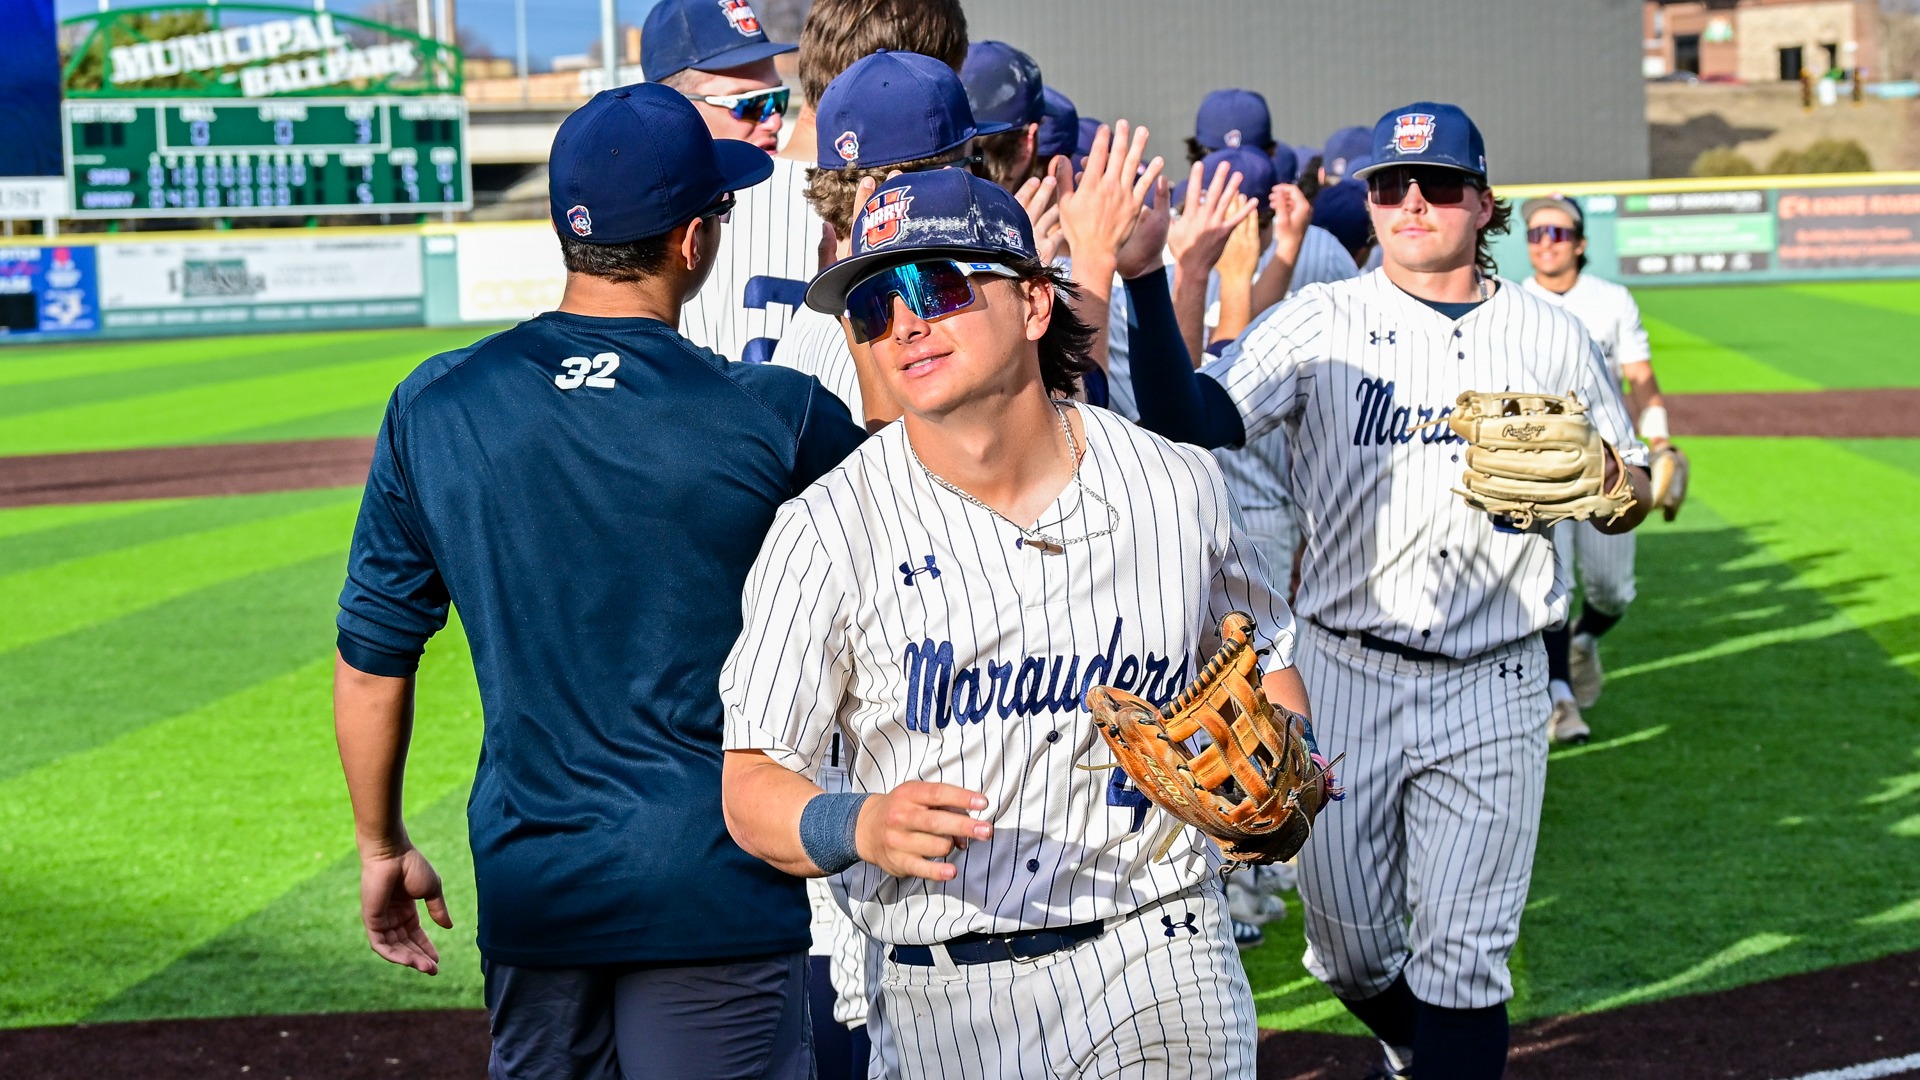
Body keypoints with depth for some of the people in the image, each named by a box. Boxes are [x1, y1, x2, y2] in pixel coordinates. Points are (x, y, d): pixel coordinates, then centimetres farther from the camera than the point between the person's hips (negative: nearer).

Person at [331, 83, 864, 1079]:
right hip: (715, 887, -4)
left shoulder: (435, 407, -1)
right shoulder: (776, 419, -11)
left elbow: (371, 659, 6)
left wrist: (381, 845, 20)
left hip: (527, 886, 4)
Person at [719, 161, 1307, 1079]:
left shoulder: (1177, 487, 2)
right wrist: (864, 828, -25)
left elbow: (1261, 661, 19)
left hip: (1159, 971, 1)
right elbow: (752, 788, -5)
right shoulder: (827, 532, -6)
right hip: (940, 999, -1)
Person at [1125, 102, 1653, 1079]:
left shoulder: (1550, 338, 6)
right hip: (1344, 675, 0)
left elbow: (1629, 501, 13)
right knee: (1349, 945, 10)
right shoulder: (1321, 323, 0)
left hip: (1491, 688, 0)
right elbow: (1191, 422, -15)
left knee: (1463, 956, -2)